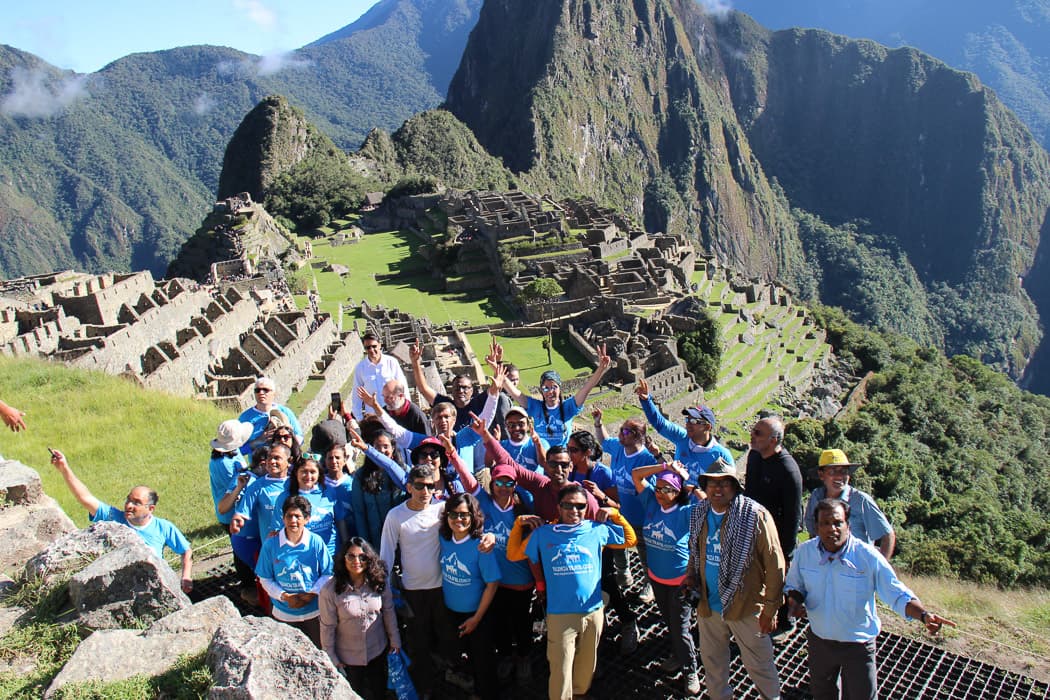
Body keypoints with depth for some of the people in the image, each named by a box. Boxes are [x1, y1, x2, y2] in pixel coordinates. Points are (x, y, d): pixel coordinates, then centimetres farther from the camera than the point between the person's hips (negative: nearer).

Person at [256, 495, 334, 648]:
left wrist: (312, 594, -16)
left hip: (314, 611, 0)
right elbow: (265, 579, -3)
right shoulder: (270, 544, -8)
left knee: (317, 651, 14)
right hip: (283, 614, 0)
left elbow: (327, 574, -3)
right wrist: (284, 596, -15)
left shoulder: (316, 542, -9)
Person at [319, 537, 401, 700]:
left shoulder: (379, 582, -13)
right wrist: (331, 657, -7)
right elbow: (327, 627, -13)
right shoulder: (330, 590, -22)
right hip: (348, 657, -2)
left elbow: (388, 612, -1)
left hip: (378, 651, 2)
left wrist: (394, 640, 6)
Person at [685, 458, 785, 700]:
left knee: (758, 663, 11)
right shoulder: (699, 514, 0)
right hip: (708, 605, 5)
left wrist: (770, 608, -14)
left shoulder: (756, 516, -18)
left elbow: (775, 565, -15)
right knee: (711, 659, 21)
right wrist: (691, 575, 0)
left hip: (745, 607, -5)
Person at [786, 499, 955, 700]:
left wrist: (924, 614, -33)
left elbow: (899, 595, -16)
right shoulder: (804, 551, -11)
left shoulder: (868, 556, -19)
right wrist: (795, 602, -17)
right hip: (819, 640, 3)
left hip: (857, 645, -3)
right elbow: (794, 586, 5)